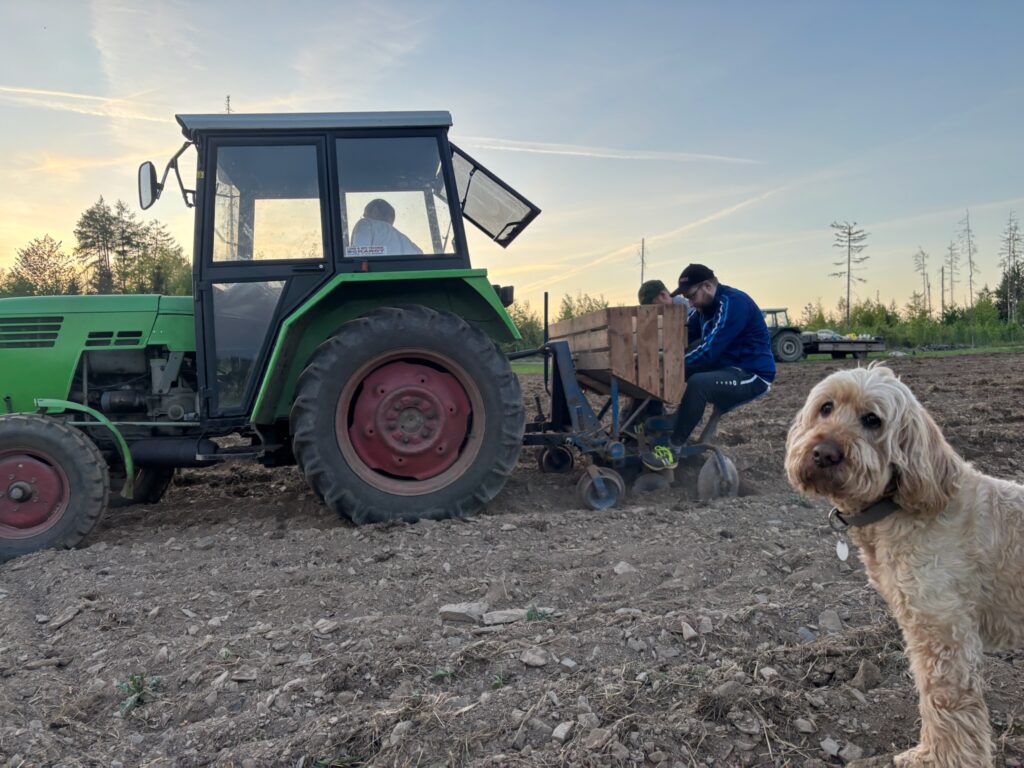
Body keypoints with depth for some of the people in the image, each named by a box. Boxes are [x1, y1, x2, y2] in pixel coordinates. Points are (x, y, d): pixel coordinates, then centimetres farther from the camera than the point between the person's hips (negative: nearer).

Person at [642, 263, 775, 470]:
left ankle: (673, 451, -25)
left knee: (697, 383, -34)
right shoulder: (703, 305, 8)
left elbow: (709, 349, -28)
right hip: (726, 367, 10)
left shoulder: (732, 303, -22)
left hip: (753, 375, -10)